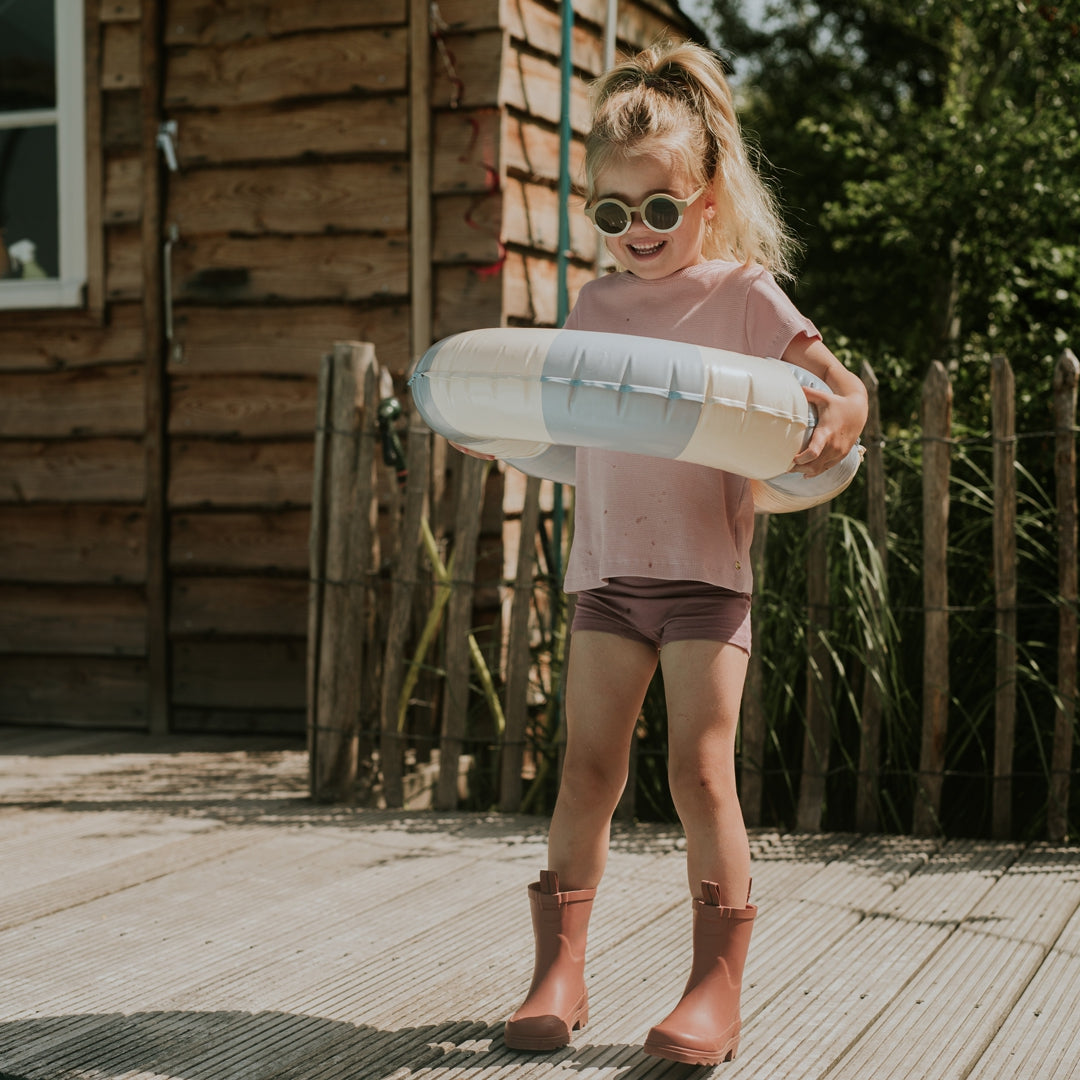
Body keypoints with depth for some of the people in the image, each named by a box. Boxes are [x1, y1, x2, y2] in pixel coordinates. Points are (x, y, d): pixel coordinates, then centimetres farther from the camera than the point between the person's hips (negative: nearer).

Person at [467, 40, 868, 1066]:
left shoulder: (742, 294, -2)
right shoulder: (596, 306, 12)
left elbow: (843, 386, -7)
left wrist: (835, 422, -28)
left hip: (706, 569, -4)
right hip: (607, 567, 4)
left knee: (700, 769, -7)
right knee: (587, 766, 3)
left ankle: (717, 987, 3)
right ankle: (558, 971, 12)